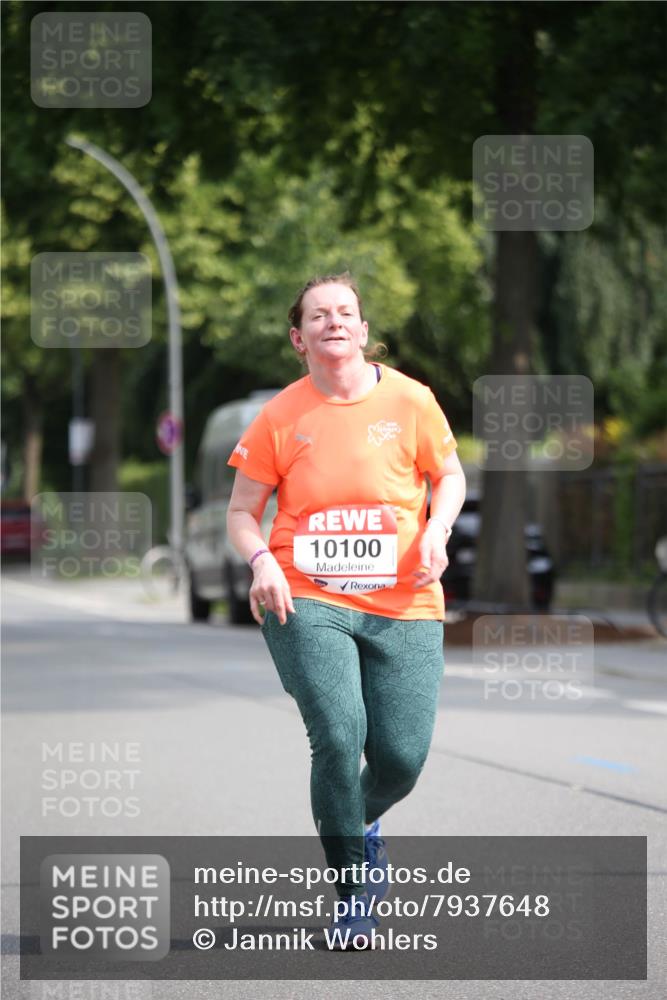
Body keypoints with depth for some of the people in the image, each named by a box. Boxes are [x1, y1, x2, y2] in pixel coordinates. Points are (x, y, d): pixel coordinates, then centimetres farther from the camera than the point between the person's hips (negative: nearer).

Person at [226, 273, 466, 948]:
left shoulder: (409, 399, 2)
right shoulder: (279, 417, 1)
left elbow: (449, 474, 15)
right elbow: (242, 511, 8)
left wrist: (437, 530, -4)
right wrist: (262, 562, -12)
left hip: (402, 605, 1)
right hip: (306, 601, -1)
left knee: (402, 758, -5)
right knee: (337, 736, -19)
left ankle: (363, 820, 34)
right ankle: (352, 895, -2)